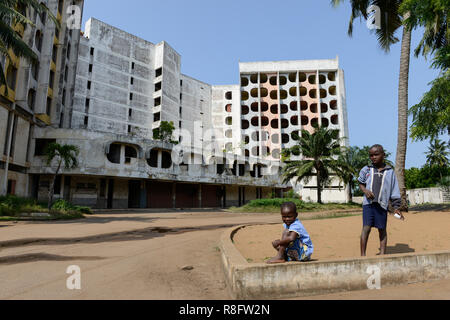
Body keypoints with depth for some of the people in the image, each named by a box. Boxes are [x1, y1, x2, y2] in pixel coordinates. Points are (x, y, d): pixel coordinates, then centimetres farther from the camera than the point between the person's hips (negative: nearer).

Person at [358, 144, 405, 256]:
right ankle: (363, 255, 0)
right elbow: (361, 183, 20)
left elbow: (394, 191, 8)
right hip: (368, 203, 0)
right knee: (366, 228, -5)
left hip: (382, 204, 0)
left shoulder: (389, 172, 6)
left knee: (382, 229, 9)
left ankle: (382, 253, 22)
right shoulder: (366, 170, 7)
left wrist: (396, 207, 5)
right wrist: (365, 190, -2)